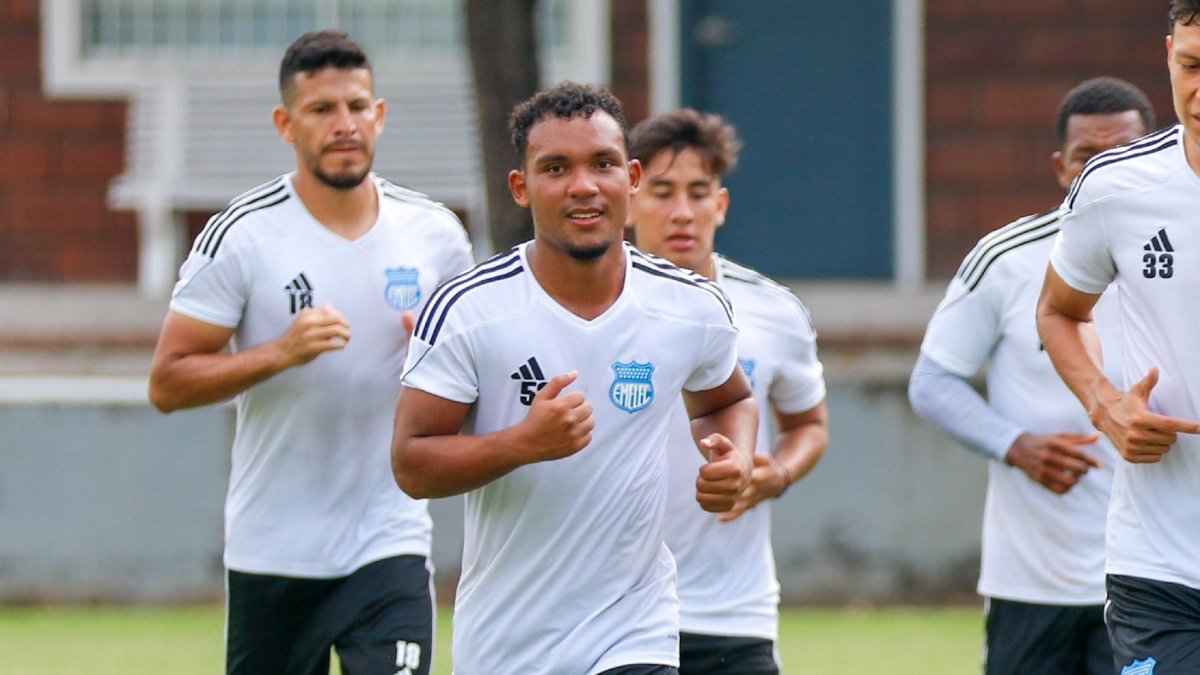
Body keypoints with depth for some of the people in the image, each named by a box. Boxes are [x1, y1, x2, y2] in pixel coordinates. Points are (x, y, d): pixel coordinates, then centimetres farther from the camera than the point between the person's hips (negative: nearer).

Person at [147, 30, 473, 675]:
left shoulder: (435, 234, 3)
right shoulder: (240, 235, -7)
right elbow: (167, 383, -7)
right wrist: (280, 353, -21)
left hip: (390, 544, 1)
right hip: (271, 550, -1)